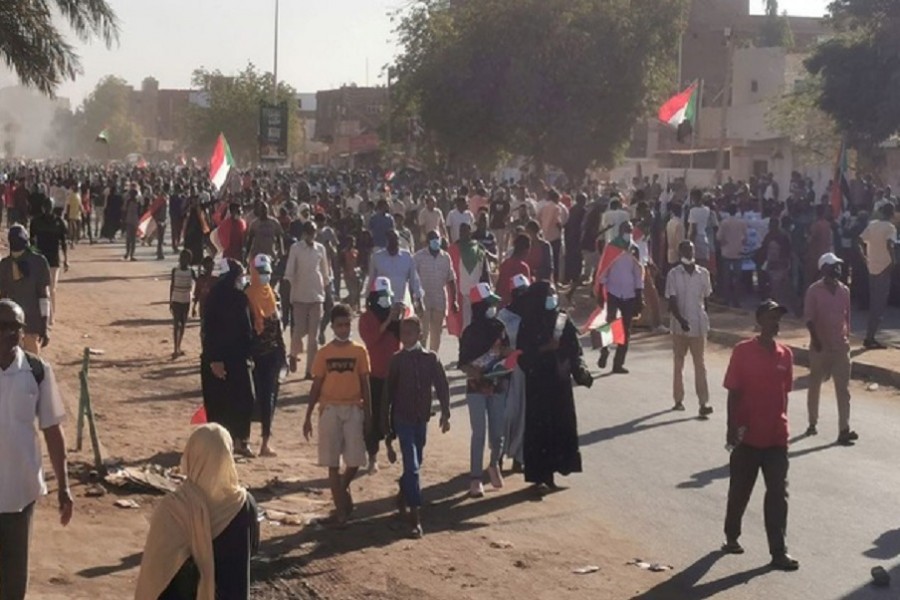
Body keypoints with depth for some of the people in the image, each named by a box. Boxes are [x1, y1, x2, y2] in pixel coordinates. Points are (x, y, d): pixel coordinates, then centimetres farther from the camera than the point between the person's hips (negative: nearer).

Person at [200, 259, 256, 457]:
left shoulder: (240, 297, 7)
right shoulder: (216, 298, -14)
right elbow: (208, 330, -15)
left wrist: (248, 354, 10)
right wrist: (213, 360, -18)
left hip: (238, 358, 7)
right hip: (219, 360, -7)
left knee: (245, 400, 6)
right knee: (219, 403, 2)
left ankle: (240, 440, 17)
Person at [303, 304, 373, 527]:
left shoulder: (359, 351, 3)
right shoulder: (324, 353, 2)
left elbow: (365, 385, 6)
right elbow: (316, 386, 5)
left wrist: (368, 414, 2)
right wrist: (308, 417, 3)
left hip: (353, 410, 0)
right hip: (330, 410, 0)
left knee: (355, 461, -1)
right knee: (332, 463, 0)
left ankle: (342, 489, 31)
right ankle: (341, 509, 7)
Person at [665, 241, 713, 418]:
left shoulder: (703, 274, 3)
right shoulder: (674, 275, -5)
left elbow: (705, 298, 12)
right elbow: (672, 302, -10)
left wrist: (704, 319, 13)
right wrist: (681, 320, -24)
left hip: (698, 325, 1)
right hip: (680, 325, -1)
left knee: (700, 364, -5)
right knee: (678, 363, 11)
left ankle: (703, 403, -11)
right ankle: (678, 399, 23)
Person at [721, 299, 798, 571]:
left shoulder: (785, 355, 4)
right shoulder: (743, 351, -9)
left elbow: (784, 394, 12)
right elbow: (733, 393, -7)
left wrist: (782, 425, 13)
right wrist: (732, 428, -11)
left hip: (776, 437, 3)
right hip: (748, 436, -3)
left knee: (778, 494, 1)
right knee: (740, 490, 11)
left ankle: (778, 552, 3)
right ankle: (732, 537, 31)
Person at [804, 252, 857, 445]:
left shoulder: (844, 290, 4)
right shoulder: (814, 290, -10)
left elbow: (847, 316, 12)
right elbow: (808, 318, -11)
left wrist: (847, 338, 8)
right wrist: (816, 340, -18)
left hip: (841, 347, 3)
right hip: (820, 346, -3)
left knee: (843, 389, -3)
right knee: (815, 386, 12)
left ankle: (844, 430, -4)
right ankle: (813, 423, 29)